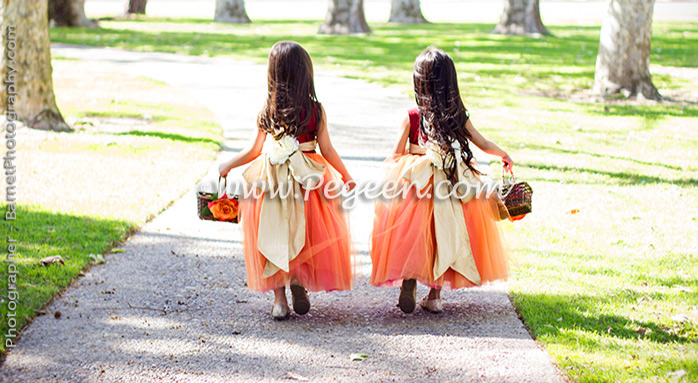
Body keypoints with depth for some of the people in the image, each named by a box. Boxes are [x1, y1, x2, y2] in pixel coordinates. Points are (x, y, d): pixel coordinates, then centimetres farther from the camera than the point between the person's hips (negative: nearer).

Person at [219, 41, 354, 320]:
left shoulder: (267, 110, -6)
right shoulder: (316, 109, -6)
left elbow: (255, 150, 0)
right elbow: (327, 150, -3)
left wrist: (228, 165, 15)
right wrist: (347, 177, 11)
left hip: (271, 179, 0)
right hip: (309, 180, 0)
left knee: (274, 236, 9)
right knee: (309, 235, 17)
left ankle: (279, 298, 8)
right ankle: (300, 280, 7)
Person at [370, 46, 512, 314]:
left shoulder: (411, 118, -9)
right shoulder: (458, 117, -3)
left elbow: (396, 156, -7)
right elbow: (484, 144, 7)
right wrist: (504, 155, 27)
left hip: (415, 182, -2)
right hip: (452, 182, 2)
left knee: (412, 237, 12)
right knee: (442, 236, 13)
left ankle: (409, 284, 3)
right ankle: (435, 296, 17)